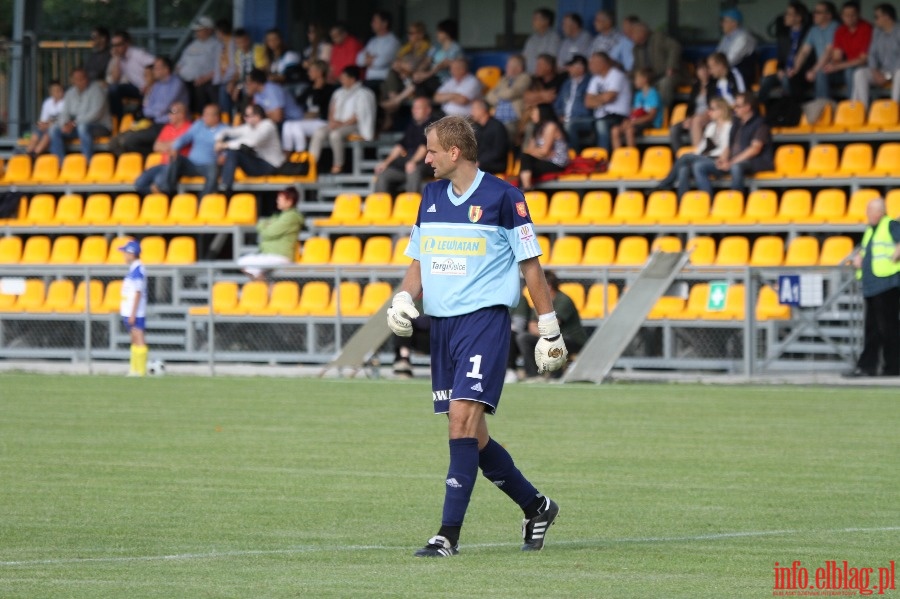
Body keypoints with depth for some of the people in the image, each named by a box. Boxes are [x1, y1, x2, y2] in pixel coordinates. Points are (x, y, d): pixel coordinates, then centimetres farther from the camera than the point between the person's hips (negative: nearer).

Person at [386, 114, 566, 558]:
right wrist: (404, 298, -1)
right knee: (472, 436, 8)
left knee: (463, 416, -19)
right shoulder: (431, 197, 13)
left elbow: (530, 265, -2)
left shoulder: (502, 197, -6)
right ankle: (536, 507, 27)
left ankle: (449, 534, -19)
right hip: (441, 323, 7)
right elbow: (419, 263, 20)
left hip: (485, 318, -7)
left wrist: (549, 330, -2)